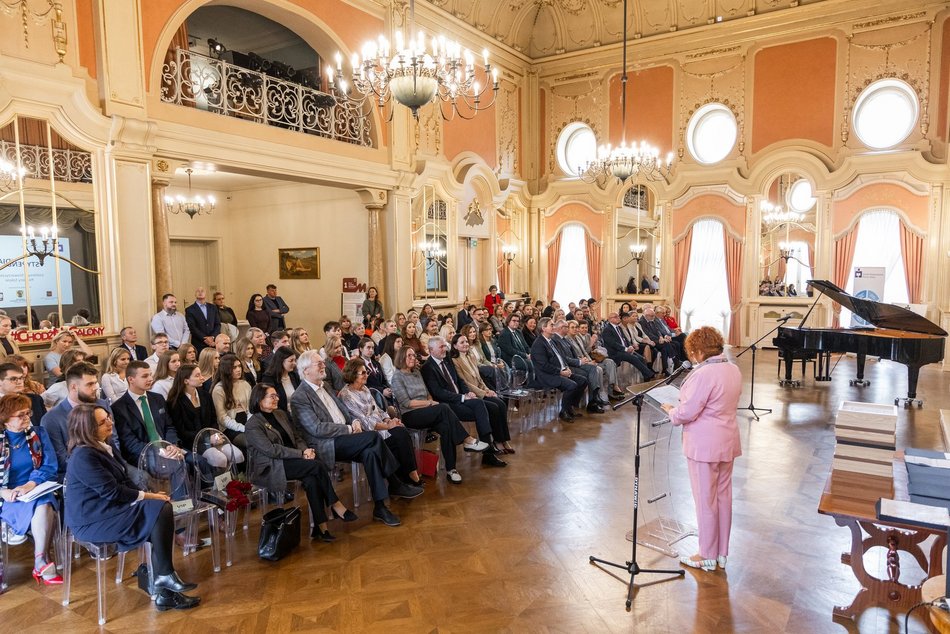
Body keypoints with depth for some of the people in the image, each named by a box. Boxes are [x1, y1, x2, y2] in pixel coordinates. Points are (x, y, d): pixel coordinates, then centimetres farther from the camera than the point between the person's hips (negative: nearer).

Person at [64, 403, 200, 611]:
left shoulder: (102, 447, 11)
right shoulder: (84, 456, -18)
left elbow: (124, 481, 11)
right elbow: (112, 492, -20)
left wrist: (148, 495, -4)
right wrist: (147, 496, -12)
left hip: (108, 510, 9)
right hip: (93, 522, -9)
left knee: (162, 509, -14)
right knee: (160, 510, -20)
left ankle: (165, 592, -10)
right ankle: (164, 576, -5)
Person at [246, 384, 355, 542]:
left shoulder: (281, 415, 15)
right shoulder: (253, 425, -8)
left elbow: (297, 438, 15)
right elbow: (271, 450, -17)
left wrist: (306, 450, -7)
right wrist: (301, 454, -20)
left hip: (290, 461, 6)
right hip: (270, 469, -6)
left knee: (311, 479, -26)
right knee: (316, 465, -26)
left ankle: (320, 526, -25)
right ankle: (335, 505, -15)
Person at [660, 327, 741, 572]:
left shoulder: (703, 374, -23)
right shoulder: (734, 370, 5)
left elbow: (686, 412, -22)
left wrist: (671, 411, -2)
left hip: (704, 445, -9)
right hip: (728, 442, 9)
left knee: (705, 499, 4)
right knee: (723, 496, 17)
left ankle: (707, 556, 18)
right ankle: (722, 553, 30)